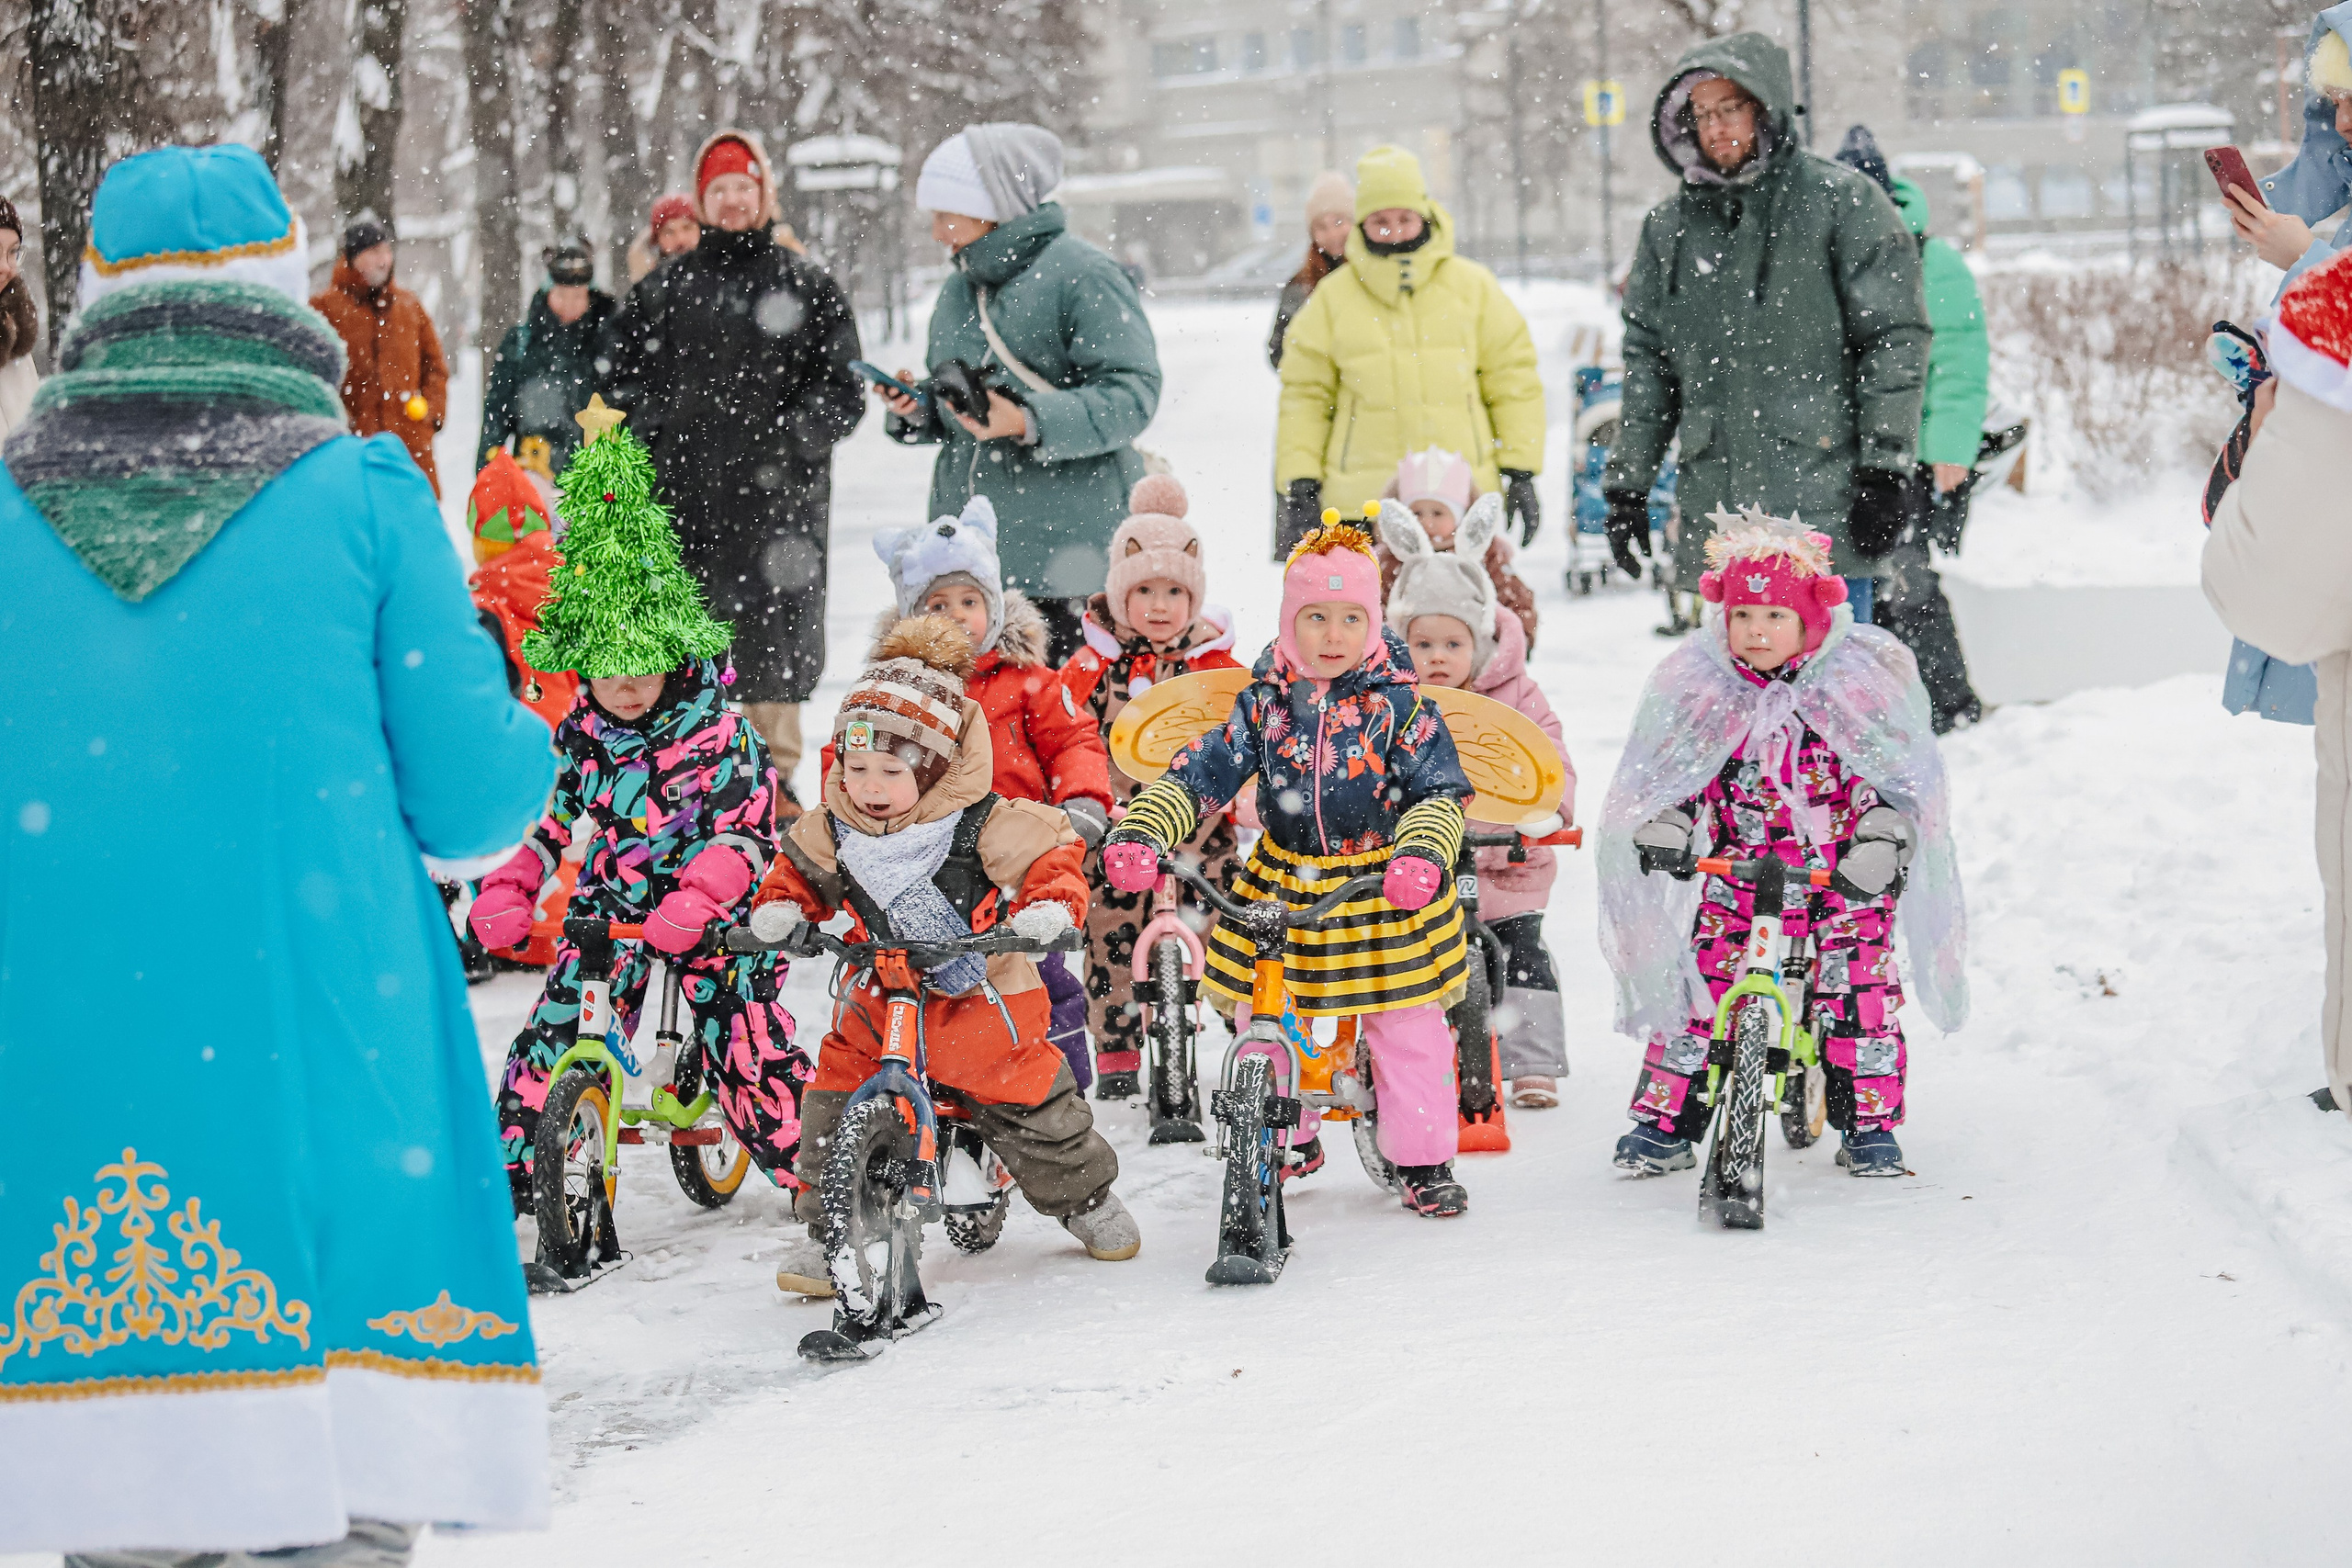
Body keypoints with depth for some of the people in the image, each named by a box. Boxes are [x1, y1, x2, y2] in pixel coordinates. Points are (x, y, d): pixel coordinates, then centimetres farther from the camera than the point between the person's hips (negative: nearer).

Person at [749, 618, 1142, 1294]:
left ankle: (1086, 1199, 32)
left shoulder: (983, 825, -17)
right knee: (837, 1097, -7)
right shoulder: (831, 829, -6)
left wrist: (1049, 904, -27)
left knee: (1028, 1102, 5)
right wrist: (780, 906, -8)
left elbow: (1050, 853, -10)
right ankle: (828, 1228, 6)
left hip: (981, 995, -3)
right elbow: (801, 866, 11)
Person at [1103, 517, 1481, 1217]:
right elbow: (1200, 771, -7)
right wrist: (1139, 832, -22)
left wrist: (1421, 853, -33)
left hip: (1384, 897, -3)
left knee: (1407, 1034, 1)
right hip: (1280, 889, 3)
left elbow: (1440, 790, -13)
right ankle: (1287, 1140, 29)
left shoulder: (1398, 706, -9)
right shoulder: (1265, 704, -2)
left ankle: (1423, 1160, 16)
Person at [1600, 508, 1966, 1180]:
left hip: (1842, 878, -1)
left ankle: (1870, 1125, 9)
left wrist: (1880, 843, -18)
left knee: (1858, 992, -6)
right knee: (1698, 986, -5)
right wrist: (1662, 830, -12)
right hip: (1738, 873, 1)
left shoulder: (1858, 682, -6)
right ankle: (1663, 1122, 4)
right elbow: (1666, 775, 6)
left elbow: (1897, 779, -4)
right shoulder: (1698, 686, 0)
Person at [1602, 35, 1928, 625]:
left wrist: (1885, 469, -9)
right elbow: (1646, 360, 18)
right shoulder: (1670, 226, 14)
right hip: (1714, 507, 4)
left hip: (1823, 504, -4)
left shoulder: (1840, 202, 0)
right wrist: (1627, 482, 13)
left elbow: (1895, 338, -3)